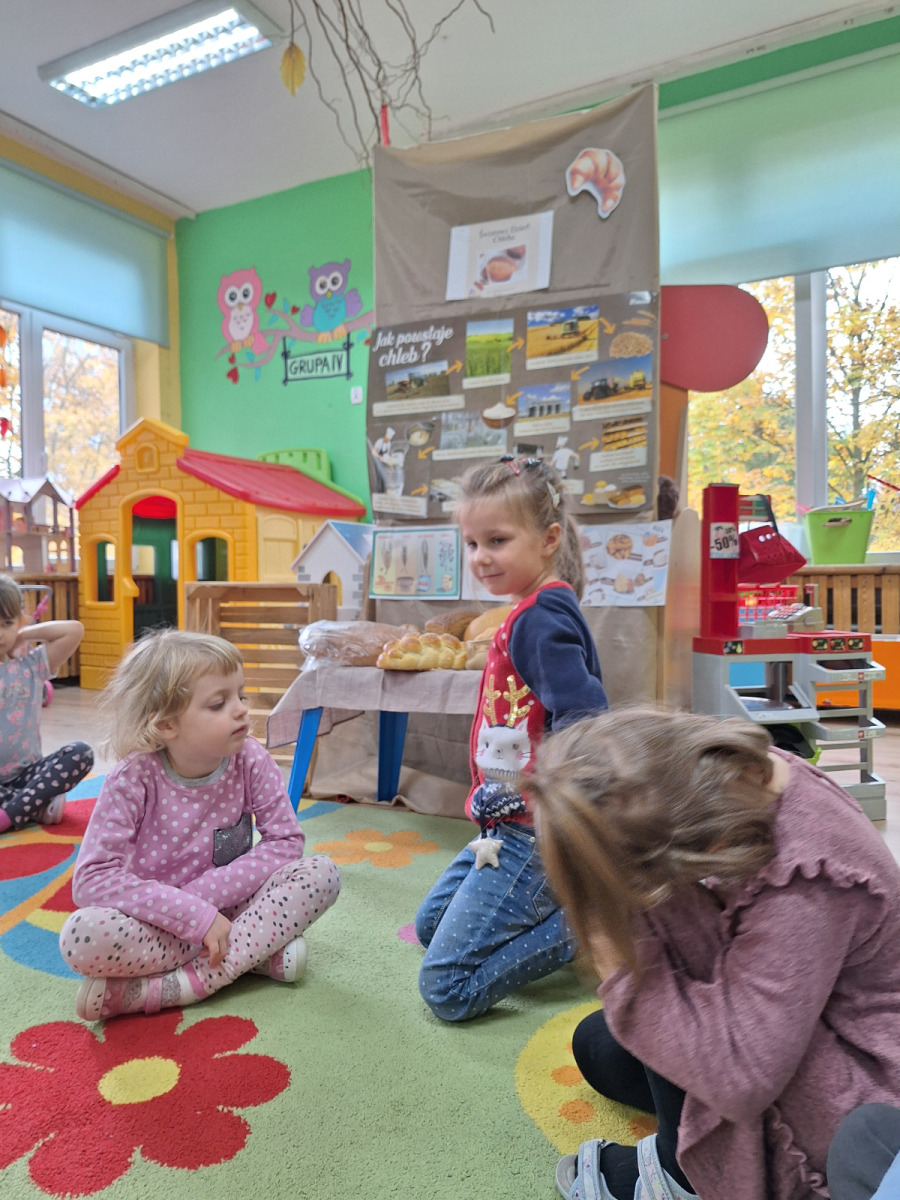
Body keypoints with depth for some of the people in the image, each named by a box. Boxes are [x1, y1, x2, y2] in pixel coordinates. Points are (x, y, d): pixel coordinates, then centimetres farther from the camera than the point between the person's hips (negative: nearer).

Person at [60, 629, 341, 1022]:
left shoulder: (251, 761, -12)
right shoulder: (134, 779, -18)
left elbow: (286, 842, -13)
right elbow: (91, 878, -24)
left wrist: (202, 895, -23)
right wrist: (195, 917, -30)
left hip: (229, 909, 2)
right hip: (160, 925, -2)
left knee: (321, 872, -22)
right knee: (82, 935, -32)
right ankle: (255, 954, -22)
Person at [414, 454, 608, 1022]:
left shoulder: (541, 619, -22)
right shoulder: (534, 611, 8)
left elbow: (587, 717, -32)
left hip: (534, 836, -10)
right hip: (508, 825, 10)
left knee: (445, 987, -1)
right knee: (431, 925, 27)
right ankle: (567, 903, 18)